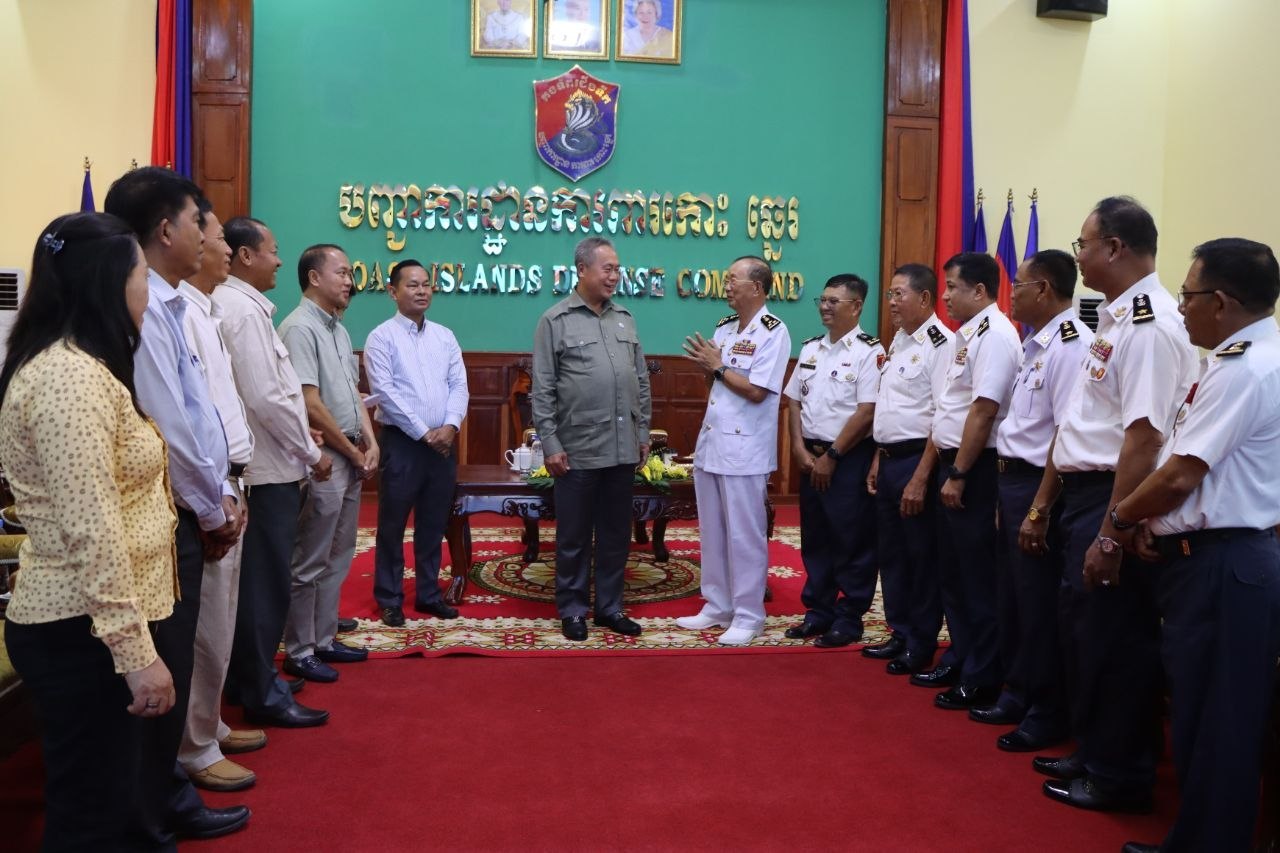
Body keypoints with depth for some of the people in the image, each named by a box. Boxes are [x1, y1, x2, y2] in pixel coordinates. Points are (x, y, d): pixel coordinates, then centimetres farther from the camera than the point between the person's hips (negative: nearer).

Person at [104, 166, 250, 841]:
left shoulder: (168, 306, 11)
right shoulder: (142, 309, -19)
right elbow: (167, 432, -21)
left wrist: (221, 496, 8)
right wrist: (213, 510, -9)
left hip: (183, 515, 9)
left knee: (172, 667, 19)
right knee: (162, 673, 4)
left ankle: (162, 797, 33)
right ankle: (155, 811, 20)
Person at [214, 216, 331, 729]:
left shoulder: (231, 303, 13)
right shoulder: (245, 309, -17)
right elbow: (267, 398, -23)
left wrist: (301, 446, 17)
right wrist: (312, 454, -13)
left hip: (262, 463, 10)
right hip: (268, 467, -10)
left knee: (258, 579, 18)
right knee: (266, 582, -1)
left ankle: (251, 677, 30)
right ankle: (262, 695, 10)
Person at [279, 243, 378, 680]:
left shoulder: (338, 329, 15)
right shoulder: (300, 328, -14)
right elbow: (310, 404, -19)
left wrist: (370, 444, 4)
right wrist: (353, 452, -11)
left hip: (351, 457, 9)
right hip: (324, 459, -9)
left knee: (337, 558, 16)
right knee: (310, 562, 0)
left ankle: (324, 640, 27)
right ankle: (298, 652, 11)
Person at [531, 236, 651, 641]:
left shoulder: (624, 319, 11)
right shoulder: (556, 320, -4)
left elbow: (641, 381, 15)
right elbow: (542, 390, -6)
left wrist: (643, 433, 11)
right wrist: (550, 444, -10)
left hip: (622, 449, 5)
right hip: (578, 451, -5)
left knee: (616, 534, 12)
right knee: (574, 536, 7)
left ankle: (610, 607, 24)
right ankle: (572, 610, 19)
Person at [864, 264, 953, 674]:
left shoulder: (940, 344, -15)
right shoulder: (899, 341, 13)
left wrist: (920, 477, -21)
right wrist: (877, 461, 16)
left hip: (917, 459, -9)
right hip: (889, 458, 9)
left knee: (921, 556, 3)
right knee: (891, 552, 16)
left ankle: (921, 645, 16)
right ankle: (900, 634, 30)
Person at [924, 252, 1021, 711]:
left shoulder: (994, 335, -16)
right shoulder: (967, 334, 14)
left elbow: (984, 410, -21)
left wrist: (959, 475, -20)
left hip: (975, 468, -10)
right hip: (952, 462, 10)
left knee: (978, 576, 0)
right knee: (952, 569, 17)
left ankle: (982, 679, 10)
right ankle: (960, 659, 30)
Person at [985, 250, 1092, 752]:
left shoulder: (1071, 345, -18)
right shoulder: (1036, 345, 13)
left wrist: (1041, 508, -23)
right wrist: (1006, 490, 14)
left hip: (1039, 485, -10)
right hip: (1013, 480, 10)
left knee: (1040, 606, 3)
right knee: (1013, 598, 18)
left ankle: (1048, 716, 17)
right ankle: (1018, 695, 33)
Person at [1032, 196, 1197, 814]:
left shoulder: (1151, 325, -19)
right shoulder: (1112, 317, 13)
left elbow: (1143, 438, -25)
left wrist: (1112, 534, -25)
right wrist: (1044, 500, 21)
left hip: (1113, 501, -10)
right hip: (1080, 492, 10)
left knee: (1112, 643, 3)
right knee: (1082, 630, 19)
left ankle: (1117, 775, 19)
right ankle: (1090, 753, 34)